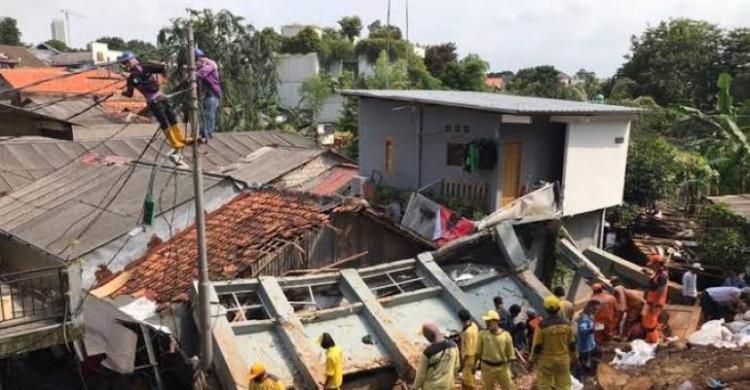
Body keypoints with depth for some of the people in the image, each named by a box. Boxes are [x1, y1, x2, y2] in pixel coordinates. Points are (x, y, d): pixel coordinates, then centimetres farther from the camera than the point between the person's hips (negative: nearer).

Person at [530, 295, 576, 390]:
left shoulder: (542, 325, -18)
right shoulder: (566, 324, -6)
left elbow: (537, 345, -12)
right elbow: (571, 343, 4)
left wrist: (532, 359, 1)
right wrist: (573, 356, 20)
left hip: (546, 360, -3)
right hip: (563, 359, 4)